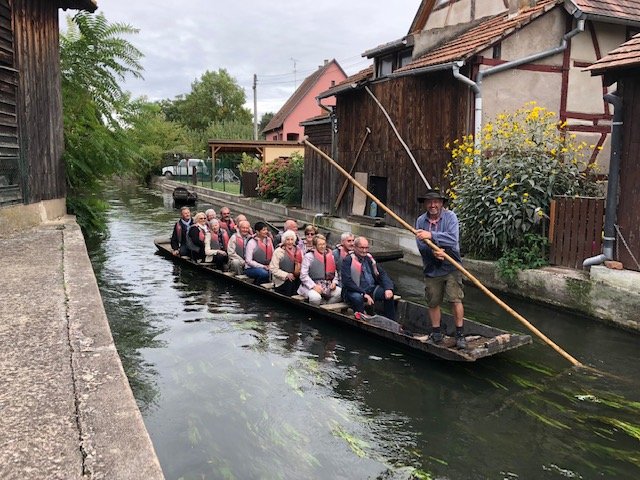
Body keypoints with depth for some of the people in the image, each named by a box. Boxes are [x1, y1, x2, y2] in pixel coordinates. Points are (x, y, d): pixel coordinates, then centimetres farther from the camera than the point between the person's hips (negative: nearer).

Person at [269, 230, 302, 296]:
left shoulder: (298, 251, 10)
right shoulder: (278, 251, -3)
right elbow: (273, 269, -8)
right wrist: (286, 275, -17)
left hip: (295, 278, 4)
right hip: (281, 280, -4)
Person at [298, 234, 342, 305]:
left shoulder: (330, 256, 14)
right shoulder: (308, 256, -1)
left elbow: (334, 273, 20)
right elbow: (303, 275, -8)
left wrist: (334, 282, -1)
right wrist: (314, 286, -18)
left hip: (327, 286, 5)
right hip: (311, 286, -5)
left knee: (339, 293, -22)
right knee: (315, 297, -35)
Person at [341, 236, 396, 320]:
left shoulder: (369, 258, 10)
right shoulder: (348, 260, -9)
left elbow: (382, 274, 11)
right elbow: (347, 282, -19)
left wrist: (388, 288, -9)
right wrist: (364, 294, -25)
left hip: (371, 289, 6)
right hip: (354, 291, -6)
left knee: (388, 294, -12)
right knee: (357, 298, -37)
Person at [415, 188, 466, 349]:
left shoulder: (450, 217, -8)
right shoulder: (421, 221, 1)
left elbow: (453, 239, -23)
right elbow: (420, 245, -8)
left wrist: (431, 235, -29)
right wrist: (433, 251, -26)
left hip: (451, 268, -3)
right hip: (431, 269, 3)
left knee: (455, 299, -7)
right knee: (433, 303, 11)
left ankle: (460, 334, 4)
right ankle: (436, 333, 27)